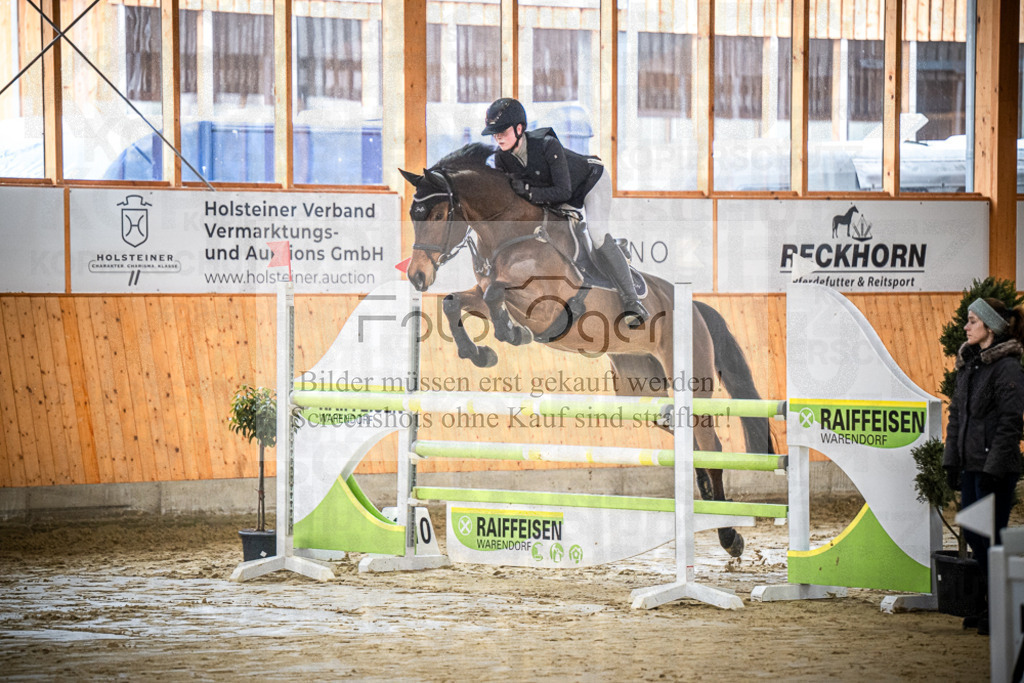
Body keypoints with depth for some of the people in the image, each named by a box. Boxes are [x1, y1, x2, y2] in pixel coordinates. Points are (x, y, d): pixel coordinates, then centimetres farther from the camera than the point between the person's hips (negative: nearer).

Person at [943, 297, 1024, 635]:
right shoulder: (969, 363, 13)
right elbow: (957, 414, 18)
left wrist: (994, 468, -19)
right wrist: (951, 461, 13)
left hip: (996, 468, -9)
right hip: (971, 464, 9)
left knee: (991, 536, -5)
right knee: (973, 533, 12)